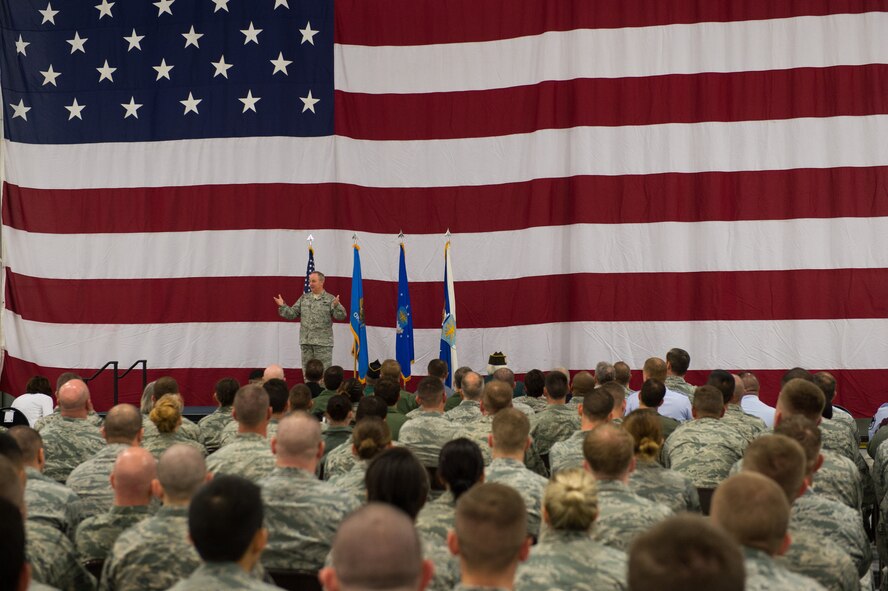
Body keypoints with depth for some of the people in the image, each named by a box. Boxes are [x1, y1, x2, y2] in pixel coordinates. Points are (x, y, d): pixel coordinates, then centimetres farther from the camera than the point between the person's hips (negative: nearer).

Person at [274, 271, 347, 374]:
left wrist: (336, 306, -29)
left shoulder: (330, 299, 0)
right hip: (306, 342, 4)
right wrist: (282, 306, -4)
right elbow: (292, 314, 12)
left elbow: (341, 316, -10)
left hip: (323, 343, -4)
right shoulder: (304, 298, 12)